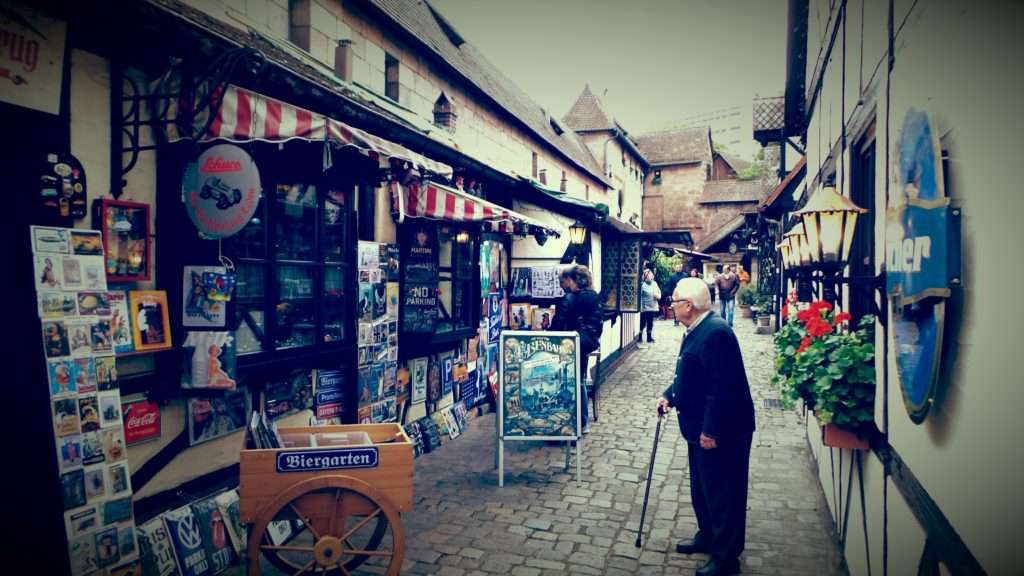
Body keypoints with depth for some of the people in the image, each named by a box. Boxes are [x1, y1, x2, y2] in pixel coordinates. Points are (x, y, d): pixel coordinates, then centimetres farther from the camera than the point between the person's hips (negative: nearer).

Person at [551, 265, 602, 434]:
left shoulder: (569, 299, -14)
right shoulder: (595, 297, 7)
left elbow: (558, 324, -14)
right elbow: (599, 321, 14)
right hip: (590, 342, 7)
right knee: (580, 381, 16)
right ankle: (583, 422, 20)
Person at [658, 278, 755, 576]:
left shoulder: (715, 332, -24)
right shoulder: (697, 330, 8)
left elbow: (722, 386, -28)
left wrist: (711, 430, -25)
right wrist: (669, 395, 9)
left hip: (720, 431, -10)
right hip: (701, 428, 10)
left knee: (722, 493, 4)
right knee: (701, 488, 23)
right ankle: (707, 536, 41)